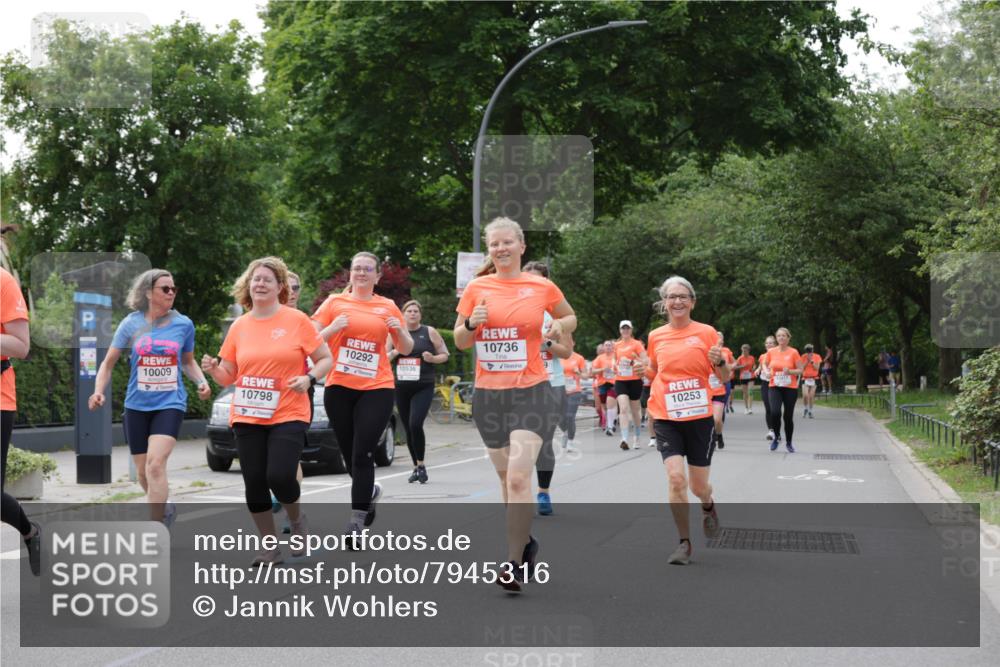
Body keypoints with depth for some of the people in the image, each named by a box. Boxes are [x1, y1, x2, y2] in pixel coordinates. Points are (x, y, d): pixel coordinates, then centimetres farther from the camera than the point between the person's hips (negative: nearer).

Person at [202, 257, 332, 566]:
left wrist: (309, 378, -17)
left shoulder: (296, 320, -2)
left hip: (288, 415, -3)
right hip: (247, 417, 4)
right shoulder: (239, 326, 7)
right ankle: (270, 547, 20)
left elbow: (325, 359, 2)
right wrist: (213, 369, -9)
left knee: (279, 476, -18)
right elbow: (228, 376, 12)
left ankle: (297, 520, 16)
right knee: (254, 484, 2)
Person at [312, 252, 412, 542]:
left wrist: (399, 330, -7)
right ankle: (369, 491, 39)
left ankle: (357, 520, -6)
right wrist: (333, 328, -16)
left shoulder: (387, 307, 8)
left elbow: (406, 349, 14)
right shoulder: (335, 303, 6)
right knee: (350, 454, 9)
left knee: (363, 455, -10)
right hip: (339, 388, 1)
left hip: (377, 388, -1)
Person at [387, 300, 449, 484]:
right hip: (401, 387, 3)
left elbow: (445, 355, 8)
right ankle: (416, 468, 19)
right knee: (408, 429, 7)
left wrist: (432, 358, -12)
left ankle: (421, 465, -5)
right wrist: (394, 353, -7)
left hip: (424, 387, -3)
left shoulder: (429, 332, 3)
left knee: (415, 424, -19)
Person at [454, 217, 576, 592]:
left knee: (518, 477, -16)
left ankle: (515, 564, -10)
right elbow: (459, 342, 9)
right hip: (488, 394, 3)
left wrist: (559, 327, -4)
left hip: (530, 392, -3)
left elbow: (570, 317, 18)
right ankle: (525, 542, 35)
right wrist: (471, 325, -12)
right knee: (506, 477, 14)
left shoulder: (543, 288, 0)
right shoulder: (477, 288, 4)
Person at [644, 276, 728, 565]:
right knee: (675, 478, -16)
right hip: (666, 419, 1)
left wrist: (719, 361, -20)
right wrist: (644, 370, 0)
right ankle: (684, 543, -2)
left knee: (698, 486, 7)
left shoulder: (706, 333, -3)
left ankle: (708, 506, 44)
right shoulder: (655, 336, 4)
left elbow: (724, 378, 1)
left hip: (699, 418, -1)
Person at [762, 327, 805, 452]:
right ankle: (776, 436, 5)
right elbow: (765, 365, 19)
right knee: (775, 412, -20)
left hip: (790, 388, -1)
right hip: (774, 387, 1)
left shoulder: (793, 352, -3)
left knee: (788, 416, 4)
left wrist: (790, 371, -18)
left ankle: (788, 443, 22)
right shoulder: (771, 352, 3)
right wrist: (767, 372, -2)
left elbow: (800, 370, 0)